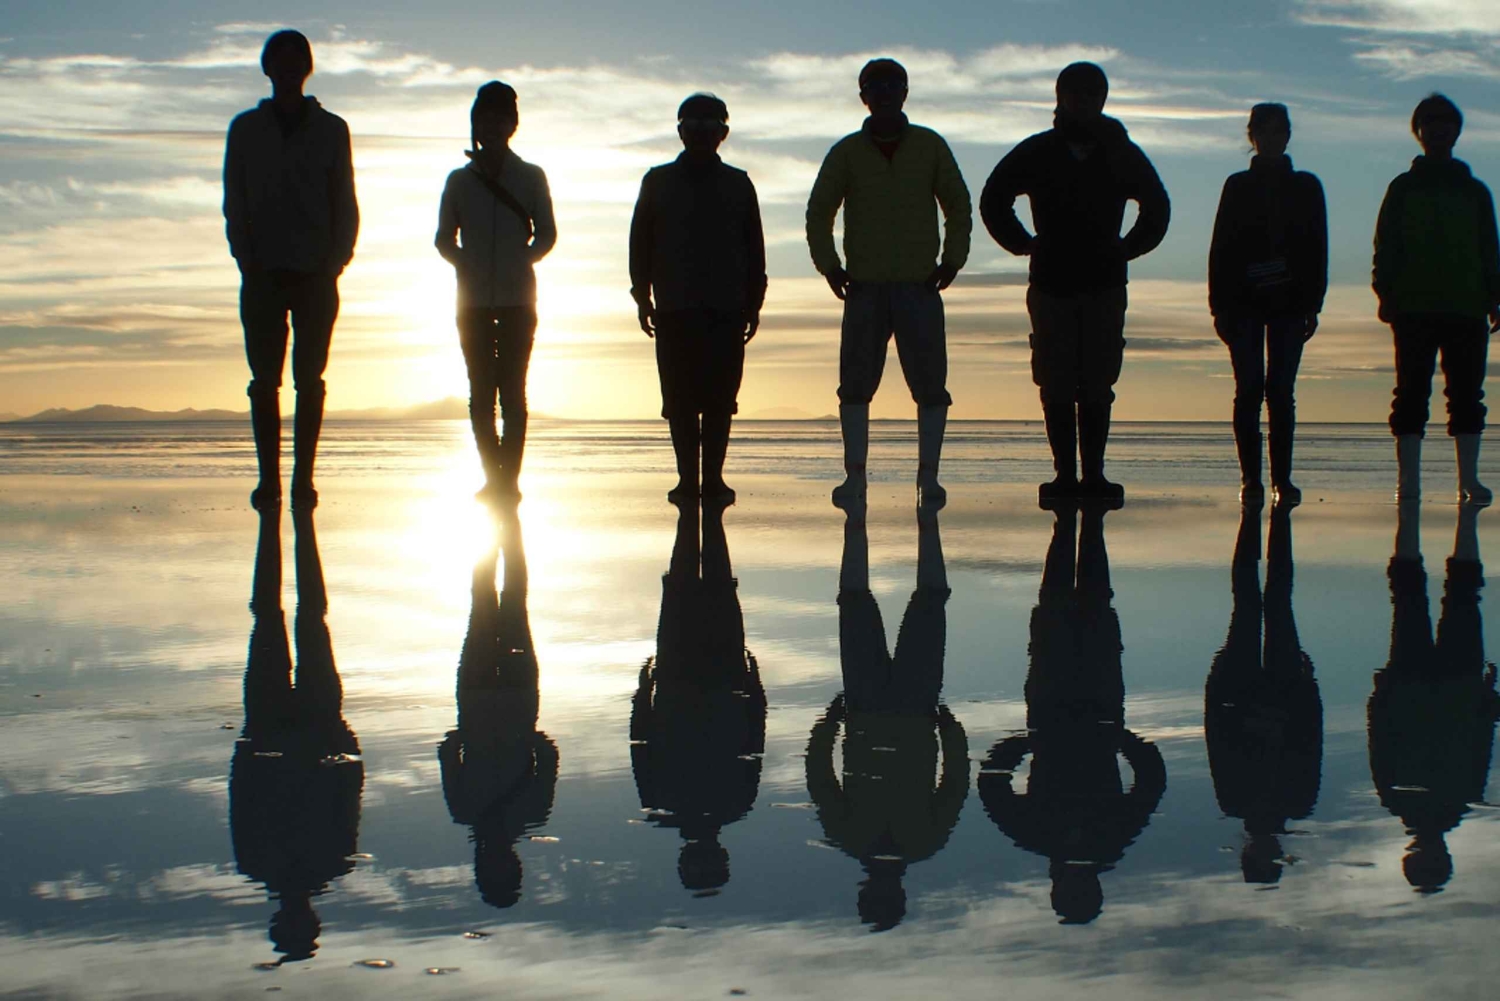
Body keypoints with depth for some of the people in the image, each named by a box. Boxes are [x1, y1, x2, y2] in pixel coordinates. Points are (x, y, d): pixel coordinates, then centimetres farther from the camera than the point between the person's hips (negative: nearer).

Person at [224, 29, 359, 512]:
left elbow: (345, 205, 8)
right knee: (264, 380, -4)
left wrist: (334, 264, -5)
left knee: (310, 380, -3)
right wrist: (248, 261, -6)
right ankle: (268, 478, -4)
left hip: (315, 273, 0)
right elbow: (234, 204, 8)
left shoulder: (331, 130, 11)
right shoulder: (245, 129, 12)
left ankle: (303, 477, -2)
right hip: (263, 273, 0)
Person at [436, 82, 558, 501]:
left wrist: (522, 260, -8)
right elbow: (444, 238, 13)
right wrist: (465, 263, -4)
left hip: (518, 298, -2)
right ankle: (495, 477, -1)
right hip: (473, 300, 2)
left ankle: (506, 478, -10)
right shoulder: (460, 180, 12)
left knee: (512, 390, -8)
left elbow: (546, 234, 7)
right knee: (481, 392, -2)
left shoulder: (530, 177, 9)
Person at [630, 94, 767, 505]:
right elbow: (640, 242, 11)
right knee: (680, 399, -4)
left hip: (726, 309, 0)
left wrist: (752, 303, 7)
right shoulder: (658, 182, 12)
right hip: (675, 309, 0)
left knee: (720, 399, -4)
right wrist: (643, 297, 3)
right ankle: (688, 478, -2)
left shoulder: (738, 185, 14)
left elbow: (754, 248, 13)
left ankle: (713, 478, -2)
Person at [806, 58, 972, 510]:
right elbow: (818, 212, 11)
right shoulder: (847, 152, 8)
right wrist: (828, 265, -1)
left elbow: (958, 206, 13)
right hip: (865, 286, 0)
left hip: (920, 286, 0)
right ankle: (854, 475, 1)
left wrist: (951, 260, 1)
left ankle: (928, 476, 0)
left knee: (930, 383, -5)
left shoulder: (931, 147, 8)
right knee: (855, 383, -3)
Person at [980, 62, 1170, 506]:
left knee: (1097, 386, -3)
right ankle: (1065, 473, -2)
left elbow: (1157, 207, 22)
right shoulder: (1036, 153, 5)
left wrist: (1128, 248, 12)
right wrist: (1024, 244, 9)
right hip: (1051, 283, 0)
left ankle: (1093, 473, -1)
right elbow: (993, 200, 17)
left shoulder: (1122, 154, 9)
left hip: (1105, 285, 1)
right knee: (1057, 385, -4)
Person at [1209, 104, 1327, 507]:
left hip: (1289, 303, 0)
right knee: (1249, 389, -4)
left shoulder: (1305, 187, 10)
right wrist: (1220, 304, -2)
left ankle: (1282, 478, 1)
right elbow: (1221, 247, 5)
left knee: (1281, 391, -3)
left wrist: (1312, 304, 1)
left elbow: (1317, 250, 8)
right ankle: (1251, 478, -1)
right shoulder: (1238, 187, 8)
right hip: (1244, 301, 0)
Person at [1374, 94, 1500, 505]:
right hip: (1413, 307, -2)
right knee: (1412, 392, -4)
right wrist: (1386, 293, -7)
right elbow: (1386, 244, 5)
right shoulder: (1403, 189, 11)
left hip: (1467, 308, 2)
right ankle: (1408, 479, -4)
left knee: (1467, 393, 0)